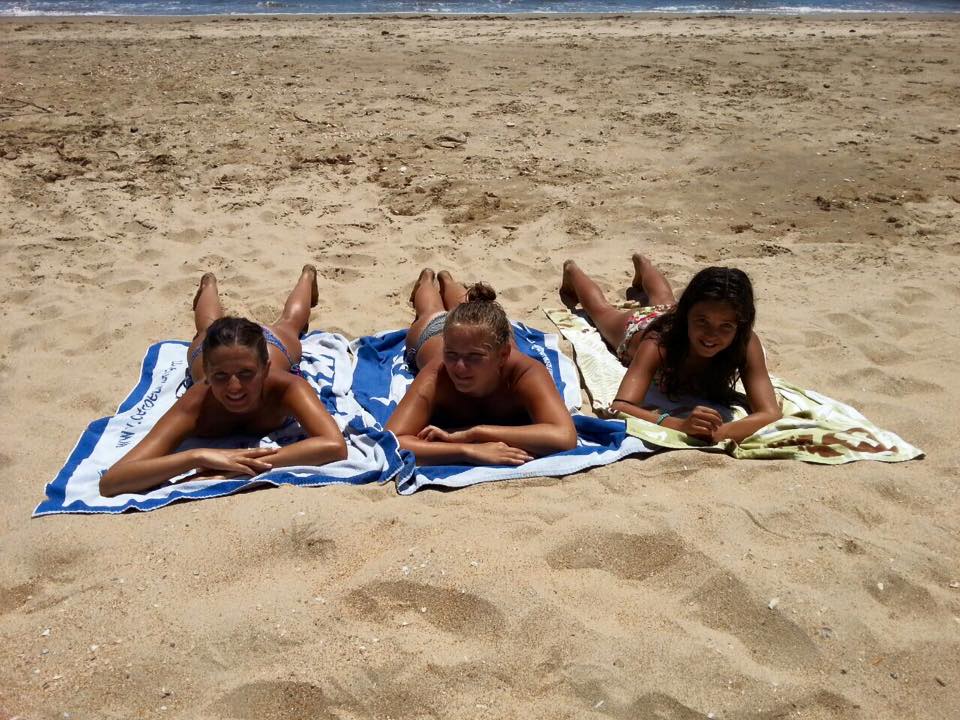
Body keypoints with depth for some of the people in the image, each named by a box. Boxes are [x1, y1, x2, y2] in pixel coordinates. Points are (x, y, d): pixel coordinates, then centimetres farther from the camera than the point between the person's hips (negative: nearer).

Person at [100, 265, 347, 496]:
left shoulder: (284, 387, -54)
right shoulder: (195, 405, -52)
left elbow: (335, 445, -72)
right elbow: (109, 482, -62)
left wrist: (243, 466, -77)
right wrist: (198, 456, -78)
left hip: (275, 344, 0)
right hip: (208, 351, 0)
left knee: (287, 324, 38)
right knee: (207, 329, 39)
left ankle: (307, 275, 70)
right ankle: (208, 284, 71)